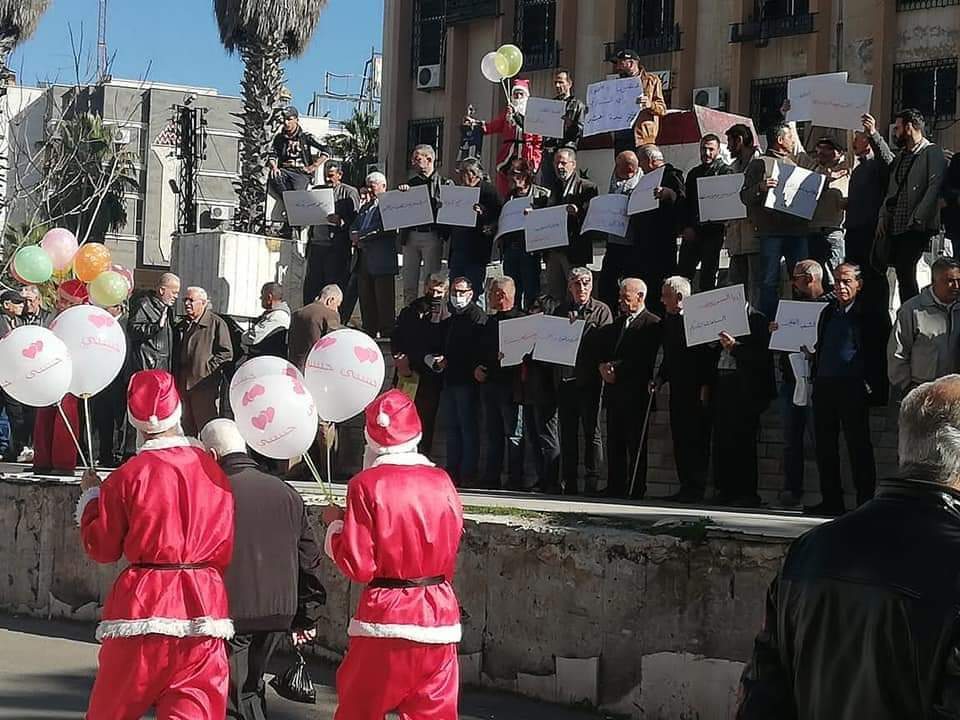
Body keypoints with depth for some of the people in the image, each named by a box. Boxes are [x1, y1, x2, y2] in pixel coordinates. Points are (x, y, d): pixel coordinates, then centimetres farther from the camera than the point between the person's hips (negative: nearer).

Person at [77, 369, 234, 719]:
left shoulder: (129, 475, -7)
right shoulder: (215, 473, 3)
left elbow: (101, 548, 3)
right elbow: (224, 551, 10)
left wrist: (91, 494, 16)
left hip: (143, 602, -2)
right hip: (203, 607, 2)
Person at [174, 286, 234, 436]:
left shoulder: (216, 323, -5)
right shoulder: (182, 325, 16)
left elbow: (226, 353, -8)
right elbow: (176, 355, 24)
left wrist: (207, 368, -13)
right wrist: (176, 379, 12)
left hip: (205, 385, -7)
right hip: (183, 385, 7)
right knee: (186, 430, 12)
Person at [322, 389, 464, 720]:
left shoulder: (367, 485, -10)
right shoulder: (442, 482, 1)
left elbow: (358, 567, -10)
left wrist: (336, 525, 5)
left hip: (386, 618, -3)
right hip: (439, 616, 3)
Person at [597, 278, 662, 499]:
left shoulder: (652, 324, -6)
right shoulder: (618, 323, 20)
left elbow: (645, 359, -15)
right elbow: (601, 348, 19)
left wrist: (616, 367, -15)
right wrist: (603, 366, -2)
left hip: (635, 391, -8)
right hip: (614, 390, 8)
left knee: (635, 441, -4)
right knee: (614, 441, 8)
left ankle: (635, 488, -2)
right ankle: (615, 487, 12)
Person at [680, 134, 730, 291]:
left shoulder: (725, 172, 1)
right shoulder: (694, 173, 19)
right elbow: (686, 203, 17)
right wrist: (686, 227, 2)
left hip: (712, 232, -5)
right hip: (692, 232, 5)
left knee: (708, 278, -3)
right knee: (682, 272, -1)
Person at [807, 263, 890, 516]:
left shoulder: (871, 315, -1)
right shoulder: (828, 313, 18)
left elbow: (880, 354, -6)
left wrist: (873, 389, -13)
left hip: (853, 388, -6)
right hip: (824, 386, 6)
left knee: (859, 447, -4)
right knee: (825, 447, 7)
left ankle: (865, 502, 0)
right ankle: (831, 500, 14)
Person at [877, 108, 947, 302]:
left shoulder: (932, 153, -5)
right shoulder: (902, 155, 21)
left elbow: (934, 188, -14)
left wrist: (917, 219, -20)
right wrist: (883, 216, 9)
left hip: (916, 228, -8)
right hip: (894, 226, 8)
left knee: (905, 272, -11)